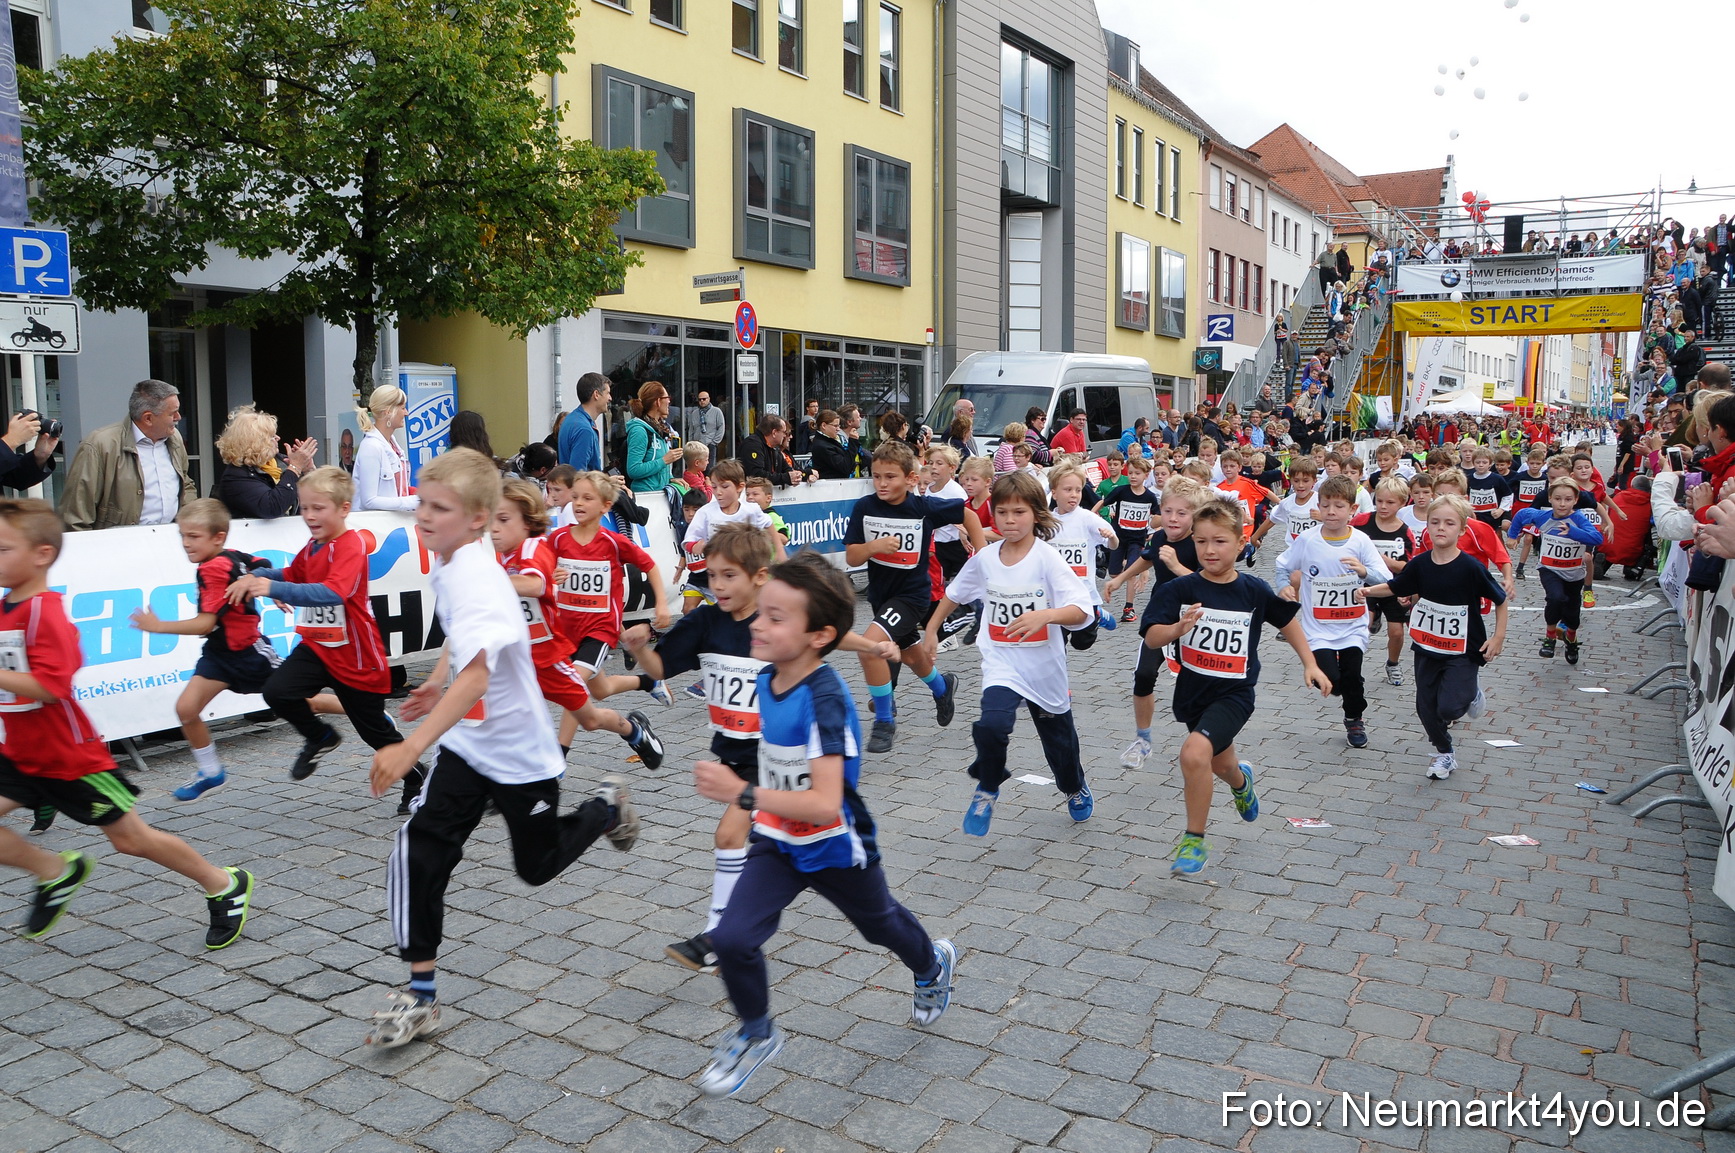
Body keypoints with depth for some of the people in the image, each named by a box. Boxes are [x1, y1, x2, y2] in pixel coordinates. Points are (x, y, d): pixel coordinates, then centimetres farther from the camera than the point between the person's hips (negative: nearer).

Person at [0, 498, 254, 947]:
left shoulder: (46, 612, -21)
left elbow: (49, 686, -32)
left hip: (71, 757, -8)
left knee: (130, 838, 3)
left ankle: (224, 885, 20)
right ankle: (56, 871, 17)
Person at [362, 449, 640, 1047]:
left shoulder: (476, 579, -31)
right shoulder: (448, 564, -2)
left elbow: (476, 674, -46)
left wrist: (412, 747, -54)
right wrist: (436, 684, 21)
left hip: (518, 750, -7)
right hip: (466, 742, 7)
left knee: (537, 865, 14)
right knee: (418, 852, -7)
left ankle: (607, 805, 43)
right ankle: (421, 994, 4)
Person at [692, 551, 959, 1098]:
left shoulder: (824, 700, -34)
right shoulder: (767, 680, -9)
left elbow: (825, 804, -40)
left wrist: (742, 794, -45)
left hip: (836, 849, -5)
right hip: (778, 843, 5)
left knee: (880, 925, 24)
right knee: (731, 938, -12)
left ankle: (933, 964, 58)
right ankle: (756, 1034, 16)